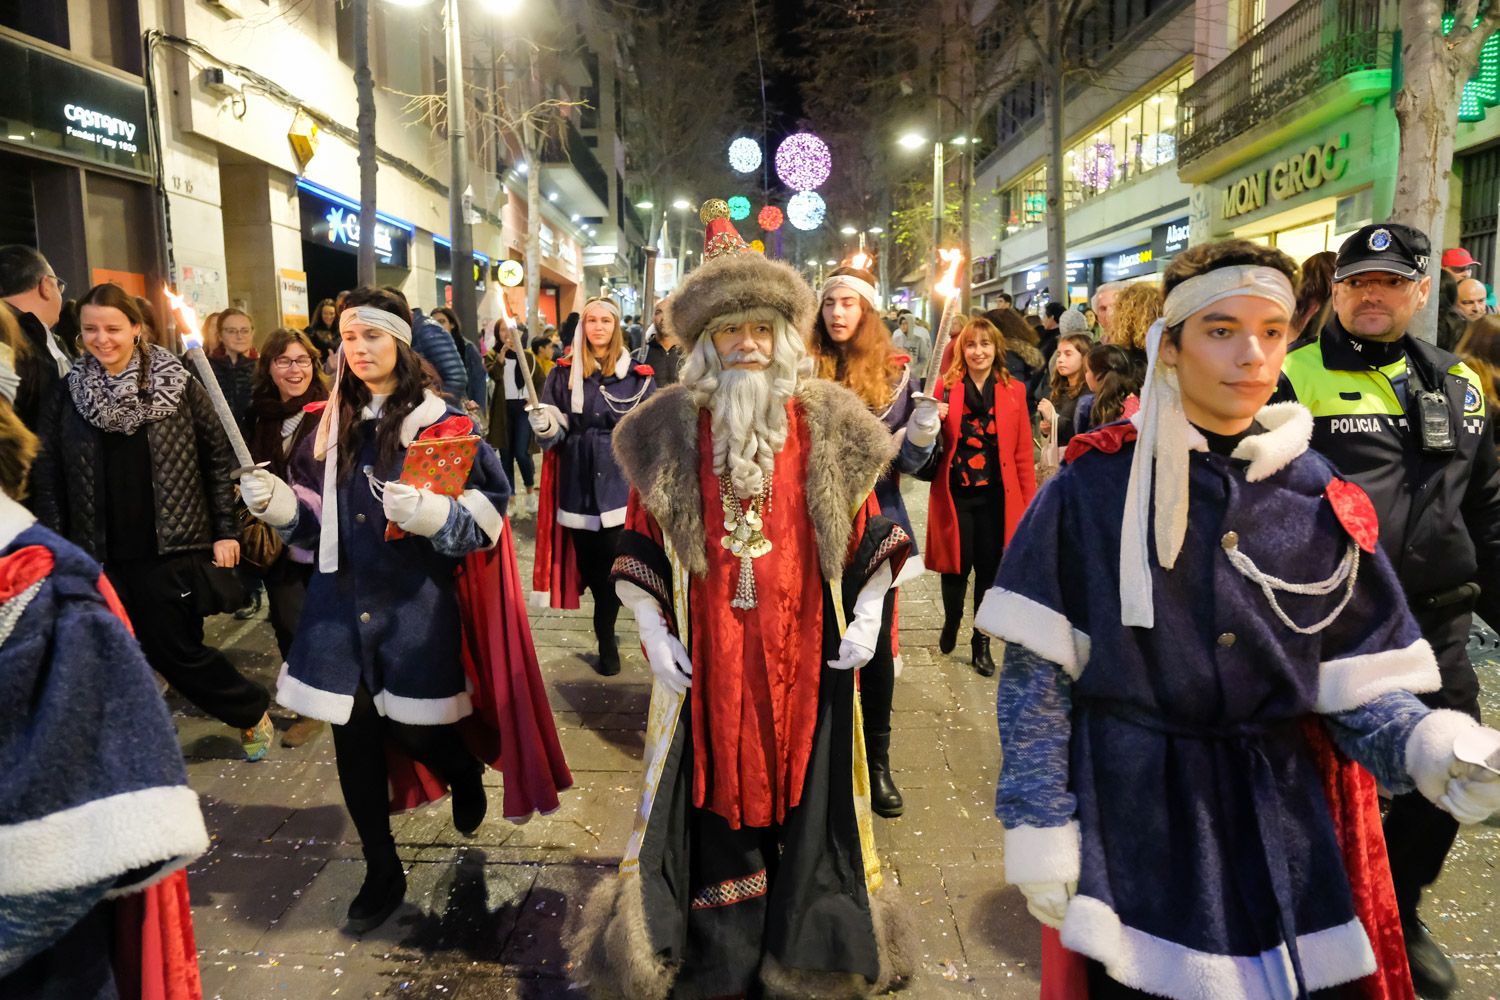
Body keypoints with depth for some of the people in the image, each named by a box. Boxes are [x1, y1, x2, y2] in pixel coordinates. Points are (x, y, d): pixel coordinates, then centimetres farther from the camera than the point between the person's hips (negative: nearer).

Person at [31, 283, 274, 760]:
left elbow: (219, 456, -2)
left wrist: (226, 531, -5)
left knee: (178, 652, 1)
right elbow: (47, 477, 6)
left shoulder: (178, 384, -3)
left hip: (171, 547, -3)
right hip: (101, 556, 3)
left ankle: (253, 711, 25)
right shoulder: (66, 394, 4)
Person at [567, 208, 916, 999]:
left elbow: (869, 533, 8)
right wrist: (653, 632, -2)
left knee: (804, 796, 12)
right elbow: (641, 543, 5)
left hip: (806, 656, 1)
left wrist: (868, 617, -1)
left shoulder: (827, 424, 1)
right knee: (712, 801, 11)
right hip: (705, 661, 0)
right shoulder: (670, 429, 1)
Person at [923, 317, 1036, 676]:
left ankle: (981, 643, 24)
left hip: (997, 497, 1)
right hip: (955, 494, -1)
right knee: (957, 565, 3)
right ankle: (951, 622, 34)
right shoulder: (946, 387, 2)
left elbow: (1023, 453, 3)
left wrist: (1029, 502, 0)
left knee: (990, 570, 7)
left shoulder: (1014, 390, 5)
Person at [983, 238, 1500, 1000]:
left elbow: (1360, 681, 1)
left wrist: (1426, 744, -19)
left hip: (1284, 822, 3)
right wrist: (1037, 820, -11)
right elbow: (1037, 666, -9)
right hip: (1131, 811, -3)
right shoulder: (1094, 485, -9)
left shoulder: (1323, 502, 1)